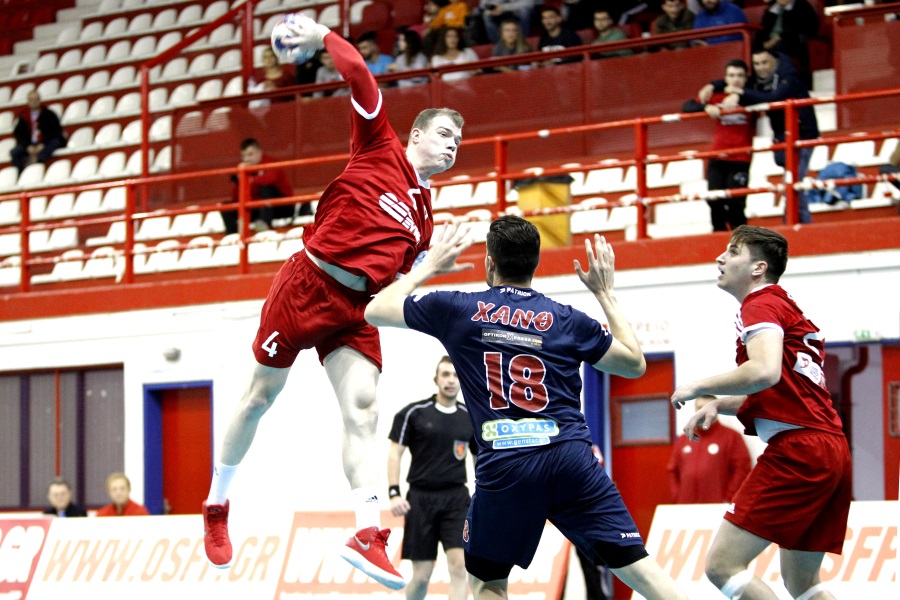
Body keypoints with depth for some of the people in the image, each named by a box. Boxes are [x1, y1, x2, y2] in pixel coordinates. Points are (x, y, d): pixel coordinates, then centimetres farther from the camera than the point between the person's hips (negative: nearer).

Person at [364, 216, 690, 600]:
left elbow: (375, 311, 20)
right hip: (570, 458, 1)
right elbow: (635, 364, 23)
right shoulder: (567, 320, 10)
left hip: (502, 467, -1)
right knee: (634, 563, 1)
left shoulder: (457, 309, 8)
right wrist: (605, 292, 29)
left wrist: (427, 267, 33)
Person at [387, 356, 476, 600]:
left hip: (456, 498, 2)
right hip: (421, 497, -2)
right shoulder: (413, 413, 0)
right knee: (421, 575, 2)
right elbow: (395, 453, -1)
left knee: (459, 566, -13)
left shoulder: (471, 418, 8)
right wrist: (394, 493, -11)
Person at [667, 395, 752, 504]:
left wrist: (729, 499, -9)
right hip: (687, 508, 4)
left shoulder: (731, 437, 4)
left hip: (717, 508, -4)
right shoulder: (682, 440, 19)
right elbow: (673, 471, 20)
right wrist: (677, 498, 7)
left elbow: (742, 469, -3)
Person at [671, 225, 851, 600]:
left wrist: (699, 387, -10)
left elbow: (765, 372, -23)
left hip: (797, 449, -10)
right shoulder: (787, 308, 25)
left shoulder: (760, 305, -4)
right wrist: (717, 406, 20)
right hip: (831, 448, 10)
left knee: (721, 565, -11)